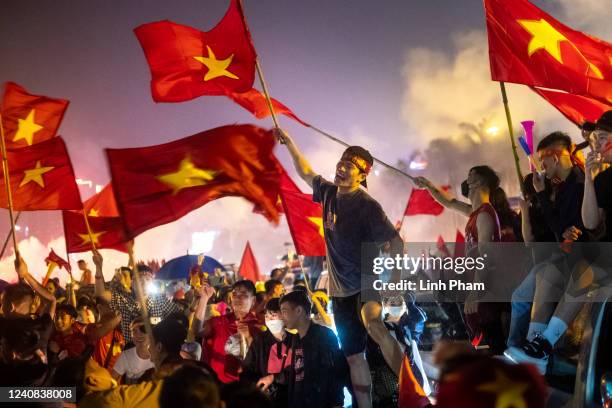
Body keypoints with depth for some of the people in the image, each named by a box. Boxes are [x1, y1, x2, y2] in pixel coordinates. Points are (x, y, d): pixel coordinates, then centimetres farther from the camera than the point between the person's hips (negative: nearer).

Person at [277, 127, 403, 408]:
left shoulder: (367, 206, -15)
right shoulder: (328, 192, 4)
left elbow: (395, 242, -19)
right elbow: (306, 172, 24)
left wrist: (394, 280, -29)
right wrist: (289, 143, 21)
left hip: (366, 283, -7)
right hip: (340, 290, 7)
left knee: (369, 316, -39)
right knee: (354, 356, 9)